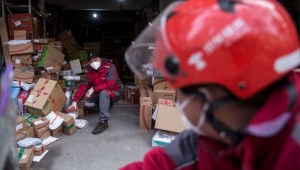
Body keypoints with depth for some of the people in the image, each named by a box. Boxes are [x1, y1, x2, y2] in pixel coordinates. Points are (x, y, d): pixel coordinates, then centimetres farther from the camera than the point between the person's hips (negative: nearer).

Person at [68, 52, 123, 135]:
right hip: (101, 93, 7)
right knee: (87, 104, -12)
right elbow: (84, 86, -10)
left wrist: (93, 89, -32)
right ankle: (107, 104, 16)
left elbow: (109, 85, -34)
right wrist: (75, 101, -19)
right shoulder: (90, 71, -4)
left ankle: (103, 122, -32)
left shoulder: (110, 67, -23)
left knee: (103, 92, -37)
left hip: (115, 91, -6)